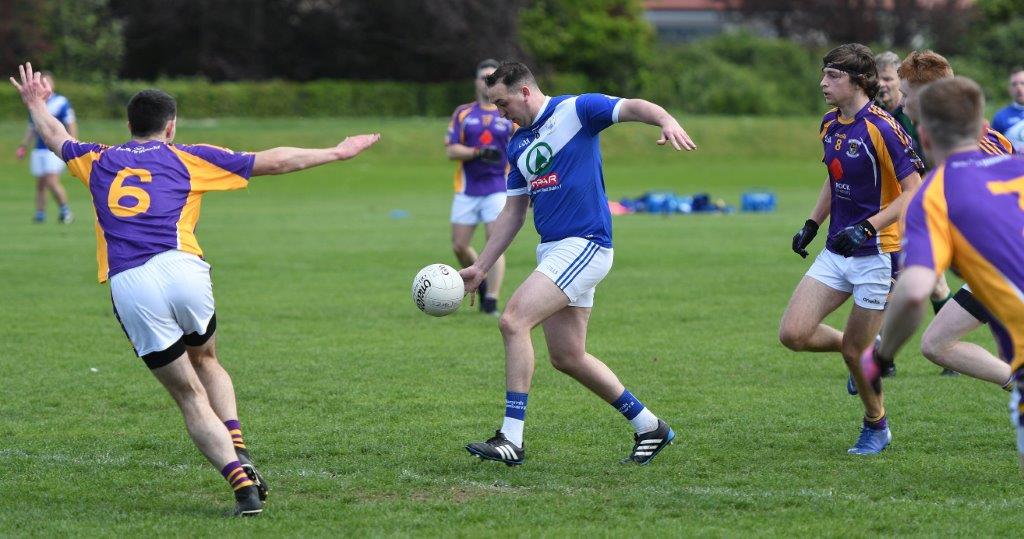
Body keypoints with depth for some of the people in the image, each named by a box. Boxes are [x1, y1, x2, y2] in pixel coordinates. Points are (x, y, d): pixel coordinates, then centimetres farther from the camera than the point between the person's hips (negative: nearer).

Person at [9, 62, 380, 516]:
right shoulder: (186, 157, 17)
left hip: (127, 287, 1)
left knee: (190, 396, 8)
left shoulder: (99, 161, 23)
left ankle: (240, 481, -10)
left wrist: (36, 104, 66)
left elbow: (55, 138, 45)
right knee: (205, 362, 28)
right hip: (181, 270, -1)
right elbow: (272, 162, 17)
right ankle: (239, 454, 7)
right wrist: (335, 154, 26)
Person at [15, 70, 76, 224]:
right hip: (39, 149, 6)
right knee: (40, 184, 5)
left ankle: (65, 210, -1)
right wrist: (23, 146, 12)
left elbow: (71, 125, -5)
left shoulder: (61, 102, -4)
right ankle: (40, 214, 12)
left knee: (52, 182, -16)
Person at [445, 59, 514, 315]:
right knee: (459, 246, 3)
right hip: (467, 190, 2)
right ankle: (481, 282, 30)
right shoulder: (463, 113, 6)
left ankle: (491, 301, -12)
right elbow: (451, 150, -3)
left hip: (498, 190, -2)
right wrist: (478, 152, -19)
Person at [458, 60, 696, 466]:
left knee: (514, 321, -19)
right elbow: (513, 213, 20)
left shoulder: (575, 111, -6)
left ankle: (512, 439, -18)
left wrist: (667, 121, -40)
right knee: (567, 357, 9)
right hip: (551, 248, 9)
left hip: (583, 245, -9)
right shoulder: (518, 144, 17)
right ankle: (648, 427, 23)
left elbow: (635, 108, -18)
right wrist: (480, 268, 15)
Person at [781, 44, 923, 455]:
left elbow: (915, 193, -18)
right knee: (793, 334, -5)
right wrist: (812, 225, 14)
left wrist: (867, 228, -27)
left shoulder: (881, 128, -18)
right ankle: (869, 349, 23)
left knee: (854, 352, -2)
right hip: (836, 251, 7)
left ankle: (876, 426, 25)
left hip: (877, 255, -7)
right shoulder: (830, 124, 8)